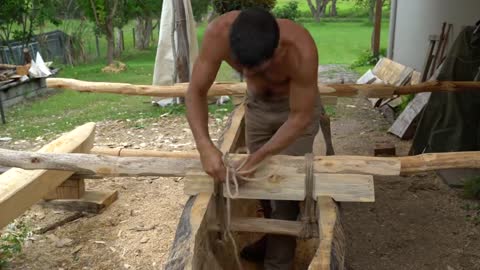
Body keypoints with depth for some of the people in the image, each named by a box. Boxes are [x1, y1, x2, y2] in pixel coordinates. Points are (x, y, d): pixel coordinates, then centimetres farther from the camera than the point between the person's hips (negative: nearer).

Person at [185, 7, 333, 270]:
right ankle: (273, 238, 38)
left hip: (298, 107, -3)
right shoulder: (219, 33, -34)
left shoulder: (300, 50, -41)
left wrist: (259, 156, -36)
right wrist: (204, 145, -40)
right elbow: (196, 92, -25)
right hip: (257, 103, 4)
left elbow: (300, 118, -29)